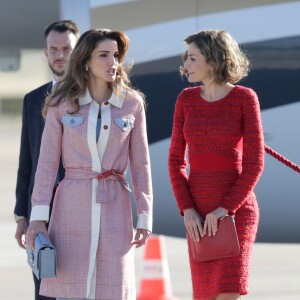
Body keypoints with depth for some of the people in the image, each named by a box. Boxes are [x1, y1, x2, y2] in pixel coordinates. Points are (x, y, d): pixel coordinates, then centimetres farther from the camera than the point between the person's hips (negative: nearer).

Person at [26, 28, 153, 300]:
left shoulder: (132, 104, 4)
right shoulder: (62, 104, 2)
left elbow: (140, 164, 7)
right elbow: (47, 162, 2)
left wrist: (145, 217, 2)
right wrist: (38, 216, -5)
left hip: (114, 207, 1)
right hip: (73, 206, -1)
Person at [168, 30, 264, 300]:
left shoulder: (245, 98, -7)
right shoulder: (186, 99, 5)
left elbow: (254, 163, -10)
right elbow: (176, 159, 5)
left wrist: (224, 209, -18)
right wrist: (187, 210, -8)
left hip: (237, 207, -4)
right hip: (199, 210, 4)